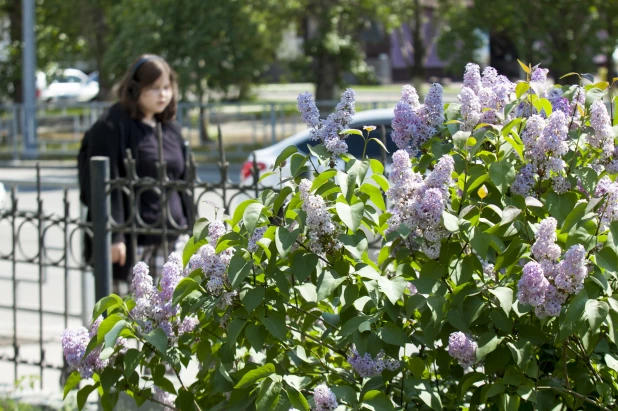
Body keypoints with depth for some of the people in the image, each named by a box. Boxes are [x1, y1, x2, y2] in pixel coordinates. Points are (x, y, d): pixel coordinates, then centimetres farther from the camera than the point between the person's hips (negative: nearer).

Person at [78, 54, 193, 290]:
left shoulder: (169, 128, 16)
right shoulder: (112, 127, -8)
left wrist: (187, 227, 15)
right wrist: (113, 236, -19)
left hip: (168, 239, 7)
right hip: (132, 239, -7)